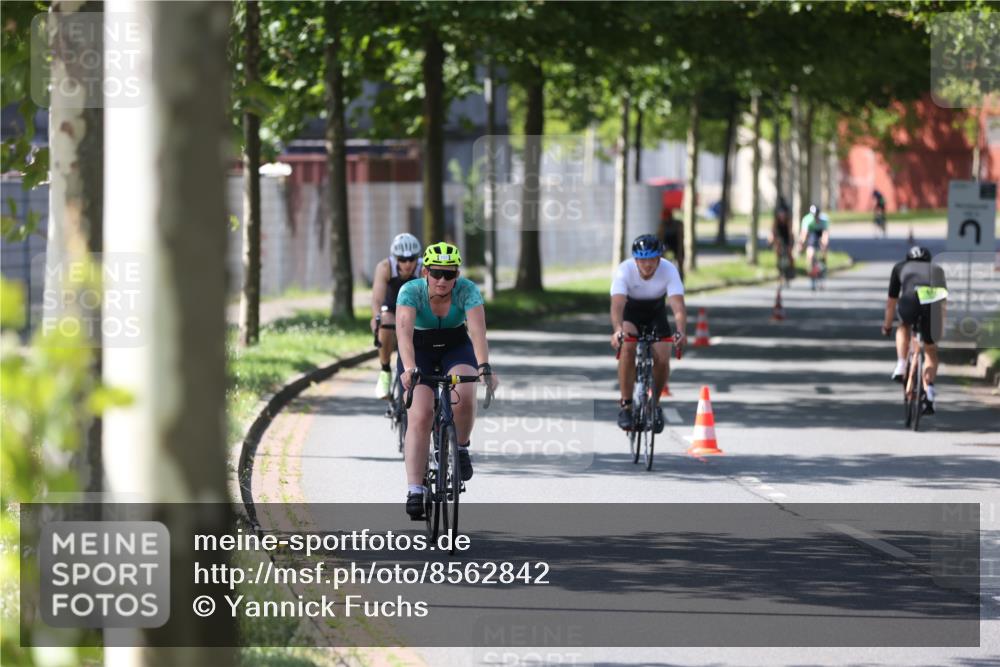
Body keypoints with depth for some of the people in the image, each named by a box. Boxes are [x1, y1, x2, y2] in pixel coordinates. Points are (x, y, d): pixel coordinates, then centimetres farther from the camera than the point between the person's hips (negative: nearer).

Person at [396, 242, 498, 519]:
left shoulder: (467, 290, -24)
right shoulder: (411, 291, -26)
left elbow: (477, 330, -37)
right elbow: (404, 331, -40)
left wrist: (484, 367, -53)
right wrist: (409, 369, -57)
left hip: (456, 348, 1)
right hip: (419, 353, -1)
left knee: (464, 398, -29)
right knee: (419, 417, -18)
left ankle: (460, 448, 1)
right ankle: (414, 491, -20)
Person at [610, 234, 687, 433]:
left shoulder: (669, 270, -28)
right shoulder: (624, 270, -31)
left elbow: (678, 306, -37)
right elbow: (617, 304, -42)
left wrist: (681, 332, -56)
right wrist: (617, 330, -61)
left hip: (656, 311, 1)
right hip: (630, 310, -1)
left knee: (662, 360, -14)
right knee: (627, 346, -30)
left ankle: (655, 403, 14)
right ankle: (625, 404, -18)